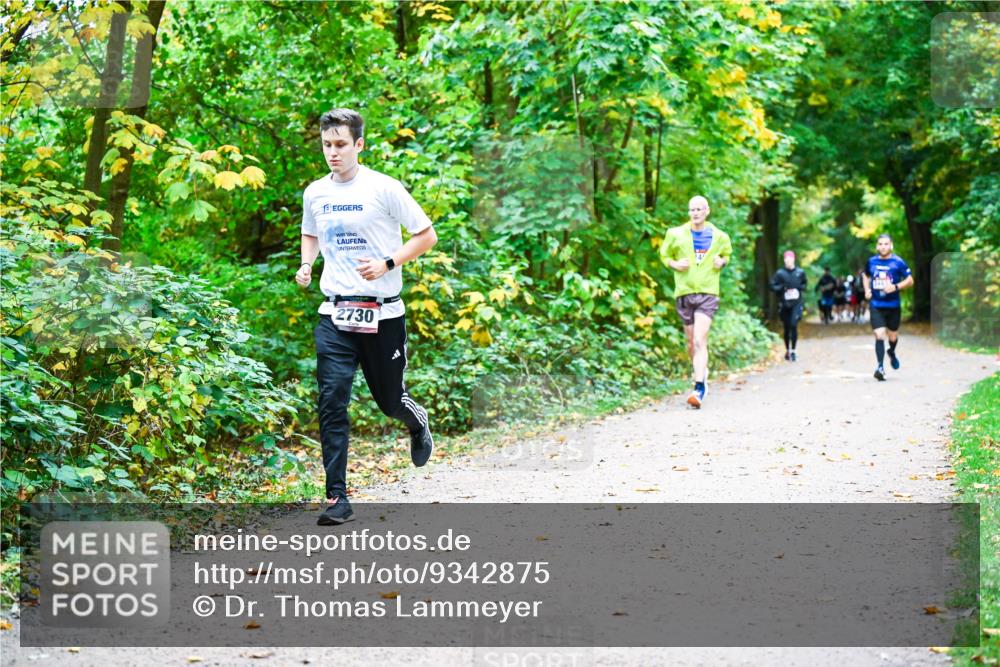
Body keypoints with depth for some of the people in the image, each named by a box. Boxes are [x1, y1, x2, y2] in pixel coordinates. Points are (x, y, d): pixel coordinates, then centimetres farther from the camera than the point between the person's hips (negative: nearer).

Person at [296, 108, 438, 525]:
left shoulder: (384, 189, -8)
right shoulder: (315, 193, 5)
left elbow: (426, 236, -3)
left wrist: (387, 264, -17)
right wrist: (306, 265, 4)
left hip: (382, 313, -3)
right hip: (335, 315, 3)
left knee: (389, 401, 10)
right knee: (332, 403, -10)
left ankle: (417, 422, 48)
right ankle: (337, 499, -7)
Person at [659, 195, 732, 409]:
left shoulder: (719, 237, 4)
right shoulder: (676, 234, 2)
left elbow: (726, 254, 22)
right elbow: (664, 255, 14)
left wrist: (722, 262, -1)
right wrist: (675, 264, -7)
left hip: (708, 293, -2)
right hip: (684, 293, 2)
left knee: (699, 340, -17)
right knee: (692, 343, 11)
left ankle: (699, 389, -21)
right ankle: (702, 373, 38)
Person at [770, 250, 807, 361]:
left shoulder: (800, 272, 0)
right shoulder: (780, 273, -3)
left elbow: (805, 284, 13)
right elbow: (773, 286, -1)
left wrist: (799, 287, -7)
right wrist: (783, 288, -16)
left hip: (796, 303, -1)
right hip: (784, 303, 1)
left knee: (794, 325, -12)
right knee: (787, 327, 9)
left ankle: (793, 351, -5)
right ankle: (787, 351, 25)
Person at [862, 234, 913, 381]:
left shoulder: (898, 262, -6)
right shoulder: (872, 261, 3)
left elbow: (910, 281, -3)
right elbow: (866, 276, 23)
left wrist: (896, 287, -19)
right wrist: (867, 290, 6)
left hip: (893, 305, 0)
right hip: (876, 305, 1)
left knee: (893, 337, 14)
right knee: (879, 335, -14)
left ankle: (892, 353, 48)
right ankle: (880, 366, -15)